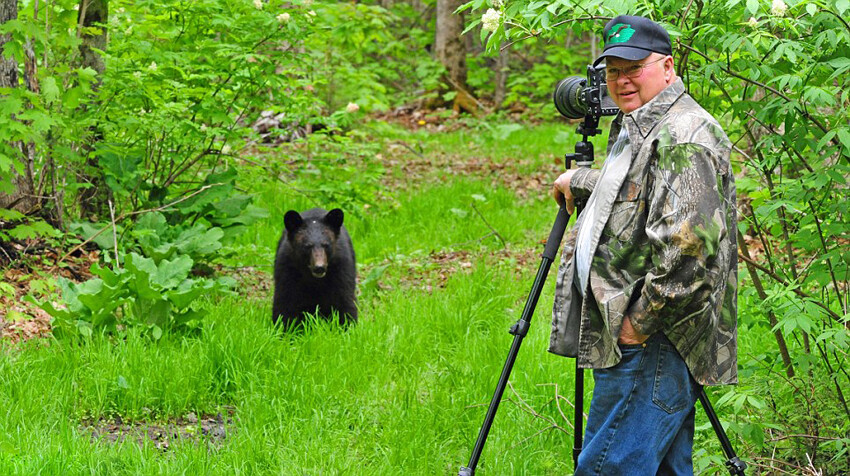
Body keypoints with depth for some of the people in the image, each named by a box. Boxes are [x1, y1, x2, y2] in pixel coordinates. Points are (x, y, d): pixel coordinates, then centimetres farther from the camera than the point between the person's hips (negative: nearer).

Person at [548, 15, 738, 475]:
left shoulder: (683, 138, -16)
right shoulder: (637, 128, 18)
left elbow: (690, 247, -26)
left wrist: (642, 321, -21)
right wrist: (580, 182, 35)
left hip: (653, 345, -11)